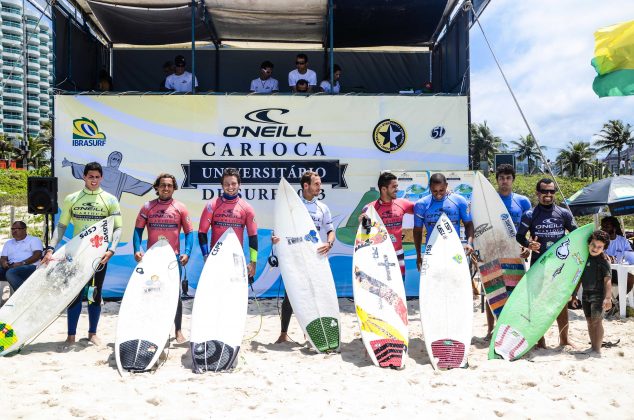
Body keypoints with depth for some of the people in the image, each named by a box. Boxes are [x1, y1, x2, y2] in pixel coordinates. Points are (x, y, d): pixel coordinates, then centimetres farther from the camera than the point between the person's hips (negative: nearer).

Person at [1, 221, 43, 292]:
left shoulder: (34, 240, 13)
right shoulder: (8, 243, 29)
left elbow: (37, 255, -3)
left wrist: (22, 263, -16)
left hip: (30, 266, -5)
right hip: (11, 267, 5)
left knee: (10, 272, -36)